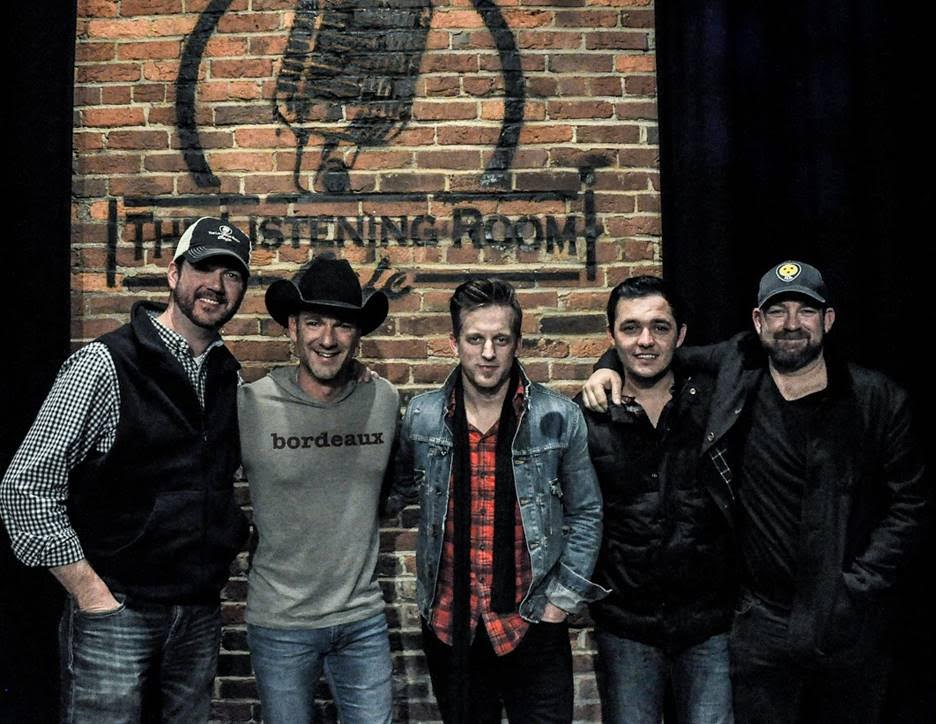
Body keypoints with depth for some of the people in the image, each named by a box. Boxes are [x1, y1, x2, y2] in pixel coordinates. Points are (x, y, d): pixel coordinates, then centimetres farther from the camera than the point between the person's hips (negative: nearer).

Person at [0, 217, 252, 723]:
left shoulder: (228, 376, 5)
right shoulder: (104, 364, -13)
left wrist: (229, 540, 5)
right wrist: (93, 596, -14)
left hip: (201, 613, 6)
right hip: (117, 609, -5)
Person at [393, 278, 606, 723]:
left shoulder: (559, 419, -8)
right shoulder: (421, 416, -3)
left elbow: (585, 514, 1)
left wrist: (563, 598, -2)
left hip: (532, 625, -2)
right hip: (448, 626, 2)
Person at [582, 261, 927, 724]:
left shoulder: (879, 400, -5)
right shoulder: (735, 374, -2)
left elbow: (908, 503, -2)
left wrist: (860, 585, -9)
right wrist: (609, 369, -6)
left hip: (853, 627, 0)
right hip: (763, 624, 0)